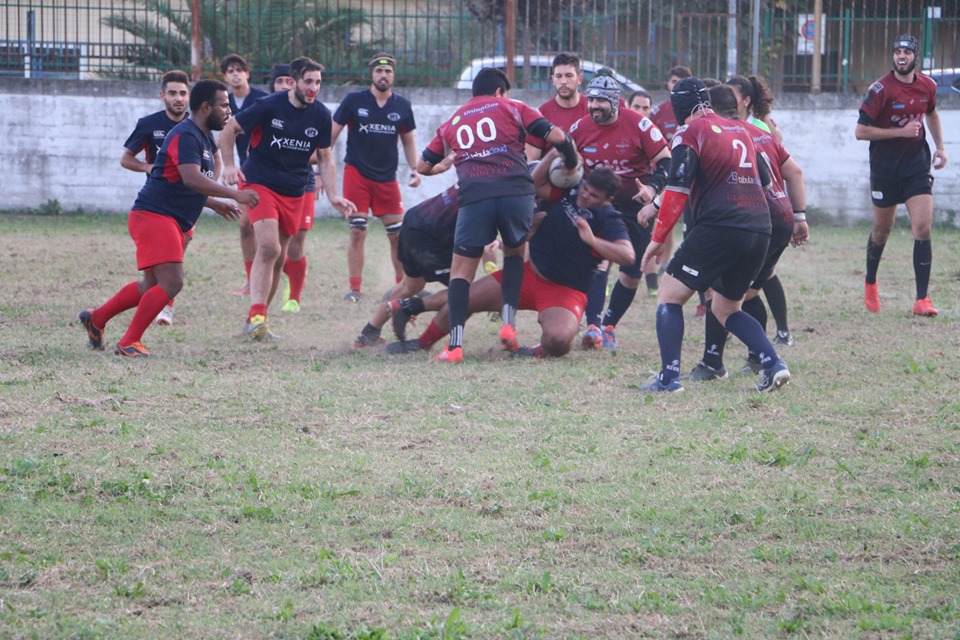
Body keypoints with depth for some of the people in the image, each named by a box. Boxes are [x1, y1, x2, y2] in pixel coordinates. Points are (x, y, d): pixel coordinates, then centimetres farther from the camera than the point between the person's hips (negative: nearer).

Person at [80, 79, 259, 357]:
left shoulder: (204, 138, 17)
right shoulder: (185, 136, -16)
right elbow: (191, 179, -31)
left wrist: (215, 204, 20)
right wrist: (235, 195, -29)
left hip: (173, 223, 11)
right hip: (154, 217, -11)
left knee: (152, 286, 18)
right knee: (171, 283, -18)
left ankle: (96, 318, 31)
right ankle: (129, 343, -13)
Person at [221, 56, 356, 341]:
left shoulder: (321, 115, 0)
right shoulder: (269, 106, -13)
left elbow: (325, 158, 11)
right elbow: (230, 129, -3)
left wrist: (333, 195, 1)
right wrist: (229, 165, -14)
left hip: (294, 193, 5)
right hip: (260, 184, -5)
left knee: (278, 259, 9)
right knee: (269, 247, -23)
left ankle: (254, 322, 20)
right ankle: (257, 315, -26)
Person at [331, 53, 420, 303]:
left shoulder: (402, 106, 4)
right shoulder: (354, 101, -4)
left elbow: (408, 141, 16)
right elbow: (331, 136, -1)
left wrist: (414, 169, 0)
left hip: (387, 178, 3)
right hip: (356, 174, -3)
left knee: (399, 235, 2)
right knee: (357, 232, -6)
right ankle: (354, 289, 0)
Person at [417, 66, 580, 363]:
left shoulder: (452, 122, 24)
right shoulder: (511, 108, 17)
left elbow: (423, 166, 26)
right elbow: (555, 136, 6)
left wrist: (442, 166, 48)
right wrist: (572, 165, 23)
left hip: (474, 196, 0)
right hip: (516, 191, 0)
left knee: (461, 271, 7)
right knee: (514, 253, 26)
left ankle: (455, 345, -7)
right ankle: (508, 322, 9)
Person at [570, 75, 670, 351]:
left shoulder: (638, 124, -14)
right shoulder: (579, 129, -5)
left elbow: (665, 159, -11)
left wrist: (653, 187, -25)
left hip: (636, 204, 0)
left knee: (633, 273, 5)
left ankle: (609, 325, 23)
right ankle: (594, 327, -27)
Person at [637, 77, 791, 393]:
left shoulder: (689, 132, 0)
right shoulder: (740, 130, 20)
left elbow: (679, 189, -9)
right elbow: (765, 180, 26)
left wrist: (658, 239, -5)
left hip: (719, 227, -7)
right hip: (759, 230, 7)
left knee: (670, 296, 4)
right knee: (726, 309, 21)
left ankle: (669, 376, -9)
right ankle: (773, 364, 4)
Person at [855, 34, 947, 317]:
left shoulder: (928, 86, 1)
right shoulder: (880, 89, -14)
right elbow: (861, 131, -15)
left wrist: (940, 146, 13)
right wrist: (901, 132, -19)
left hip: (917, 165, 2)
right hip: (884, 169, -2)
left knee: (922, 228, -11)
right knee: (882, 230, 11)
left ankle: (922, 300, -12)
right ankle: (870, 283, 38)